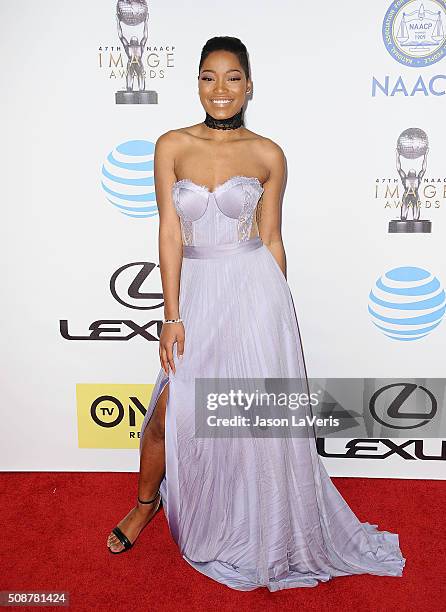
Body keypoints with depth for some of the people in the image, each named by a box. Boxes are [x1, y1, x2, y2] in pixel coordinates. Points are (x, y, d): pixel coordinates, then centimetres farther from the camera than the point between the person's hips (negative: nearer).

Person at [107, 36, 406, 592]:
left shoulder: (268, 155, 1)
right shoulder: (172, 147, 2)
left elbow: (271, 239, 5)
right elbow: (170, 233, -2)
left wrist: (277, 311, 8)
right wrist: (173, 315, -6)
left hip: (254, 291, 0)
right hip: (196, 291, 1)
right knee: (169, 411, 3)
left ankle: (266, 536, 35)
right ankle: (146, 503, 36)